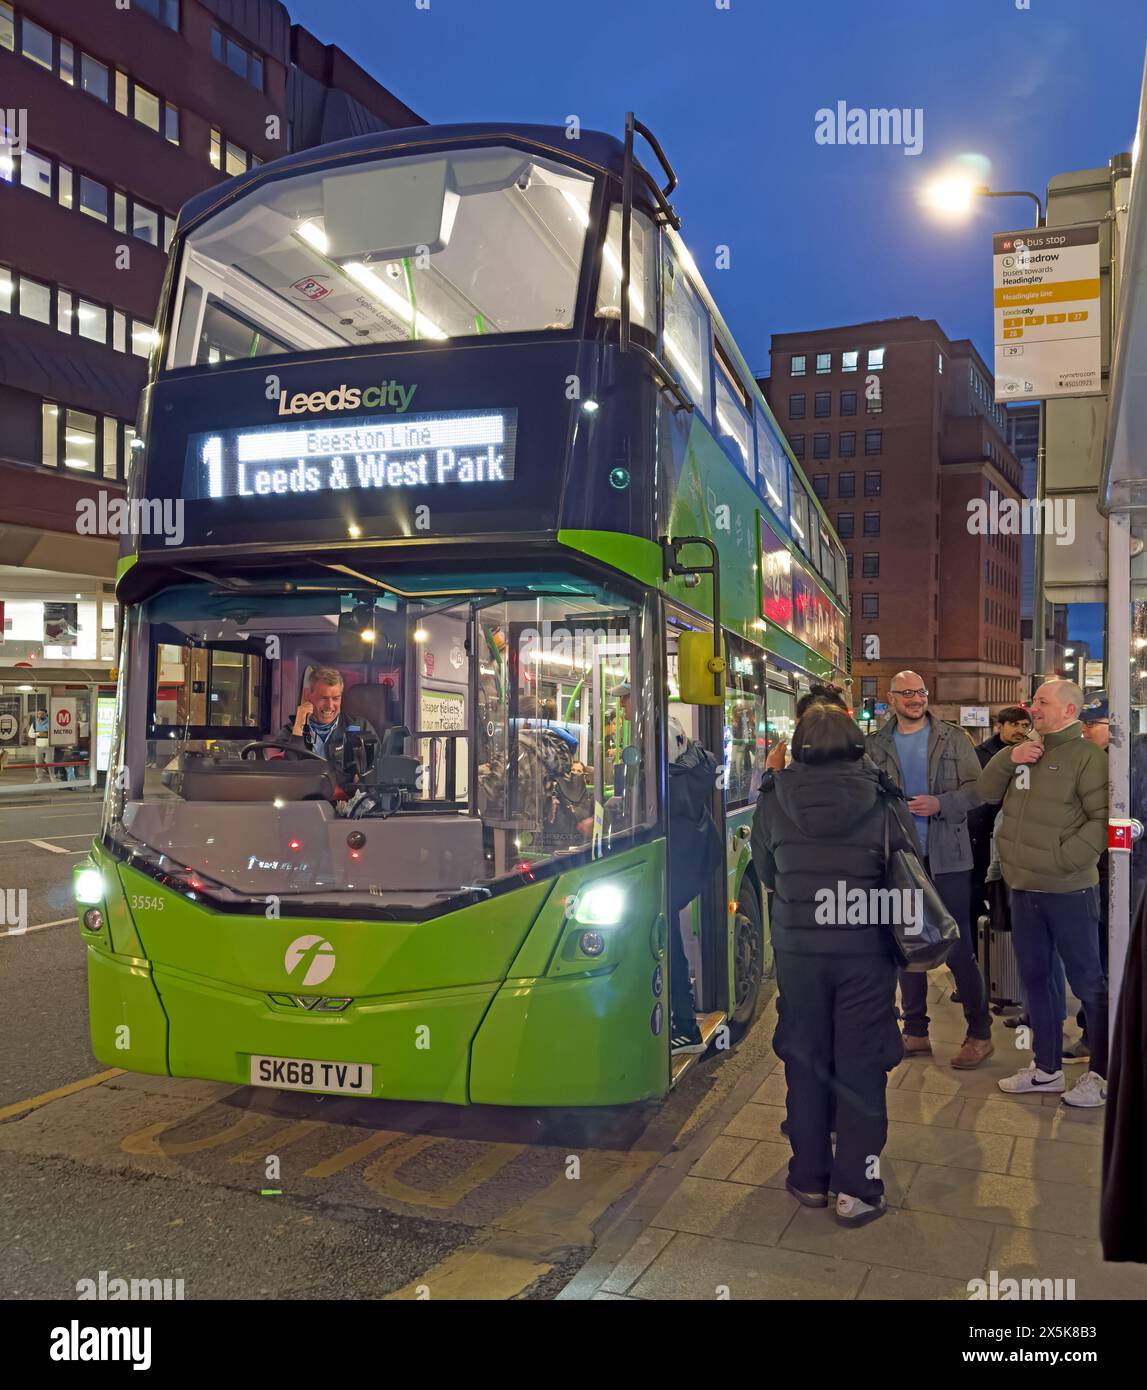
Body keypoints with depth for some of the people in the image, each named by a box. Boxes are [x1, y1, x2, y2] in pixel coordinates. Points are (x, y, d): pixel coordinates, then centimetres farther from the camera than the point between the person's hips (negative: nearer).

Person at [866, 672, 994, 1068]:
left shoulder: (953, 739, 1)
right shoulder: (876, 745, 6)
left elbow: (977, 788, -3)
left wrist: (940, 804, -16)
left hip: (947, 857, -3)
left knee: (958, 949, -1)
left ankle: (980, 1034, 13)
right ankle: (915, 1033, 21)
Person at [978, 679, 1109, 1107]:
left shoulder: (1085, 755, -10)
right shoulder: (1024, 751, 14)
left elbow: (1103, 818, -16)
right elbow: (986, 792, 9)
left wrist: (1064, 857, -20)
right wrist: (1007, 758, -6)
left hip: (1068, 890, -8)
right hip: (1023, 887, 8)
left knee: (1087, 982, 3)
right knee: (1034, 978, 15)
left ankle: (1103, 1074, 16)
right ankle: (1046, 1068, 28)